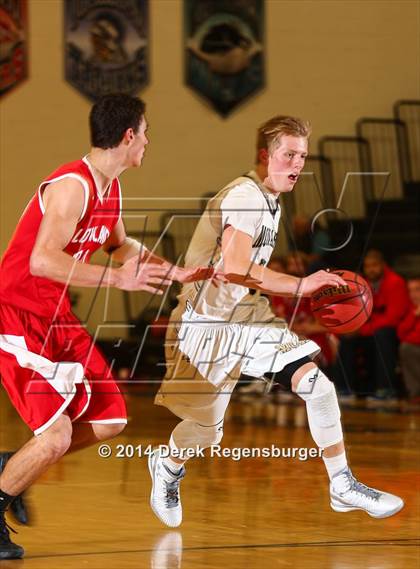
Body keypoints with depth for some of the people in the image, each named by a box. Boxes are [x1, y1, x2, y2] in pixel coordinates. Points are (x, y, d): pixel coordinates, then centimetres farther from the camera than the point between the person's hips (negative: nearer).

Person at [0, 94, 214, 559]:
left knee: (109, 419, 10)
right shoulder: (72, 186, -22)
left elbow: (120, 245, 29)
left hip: (55, 317, 10)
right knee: (56, 436, -18)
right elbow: (42, 262, -31)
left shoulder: (110, 189, 9)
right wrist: (116, 278, -30)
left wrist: (177, 273, 25)